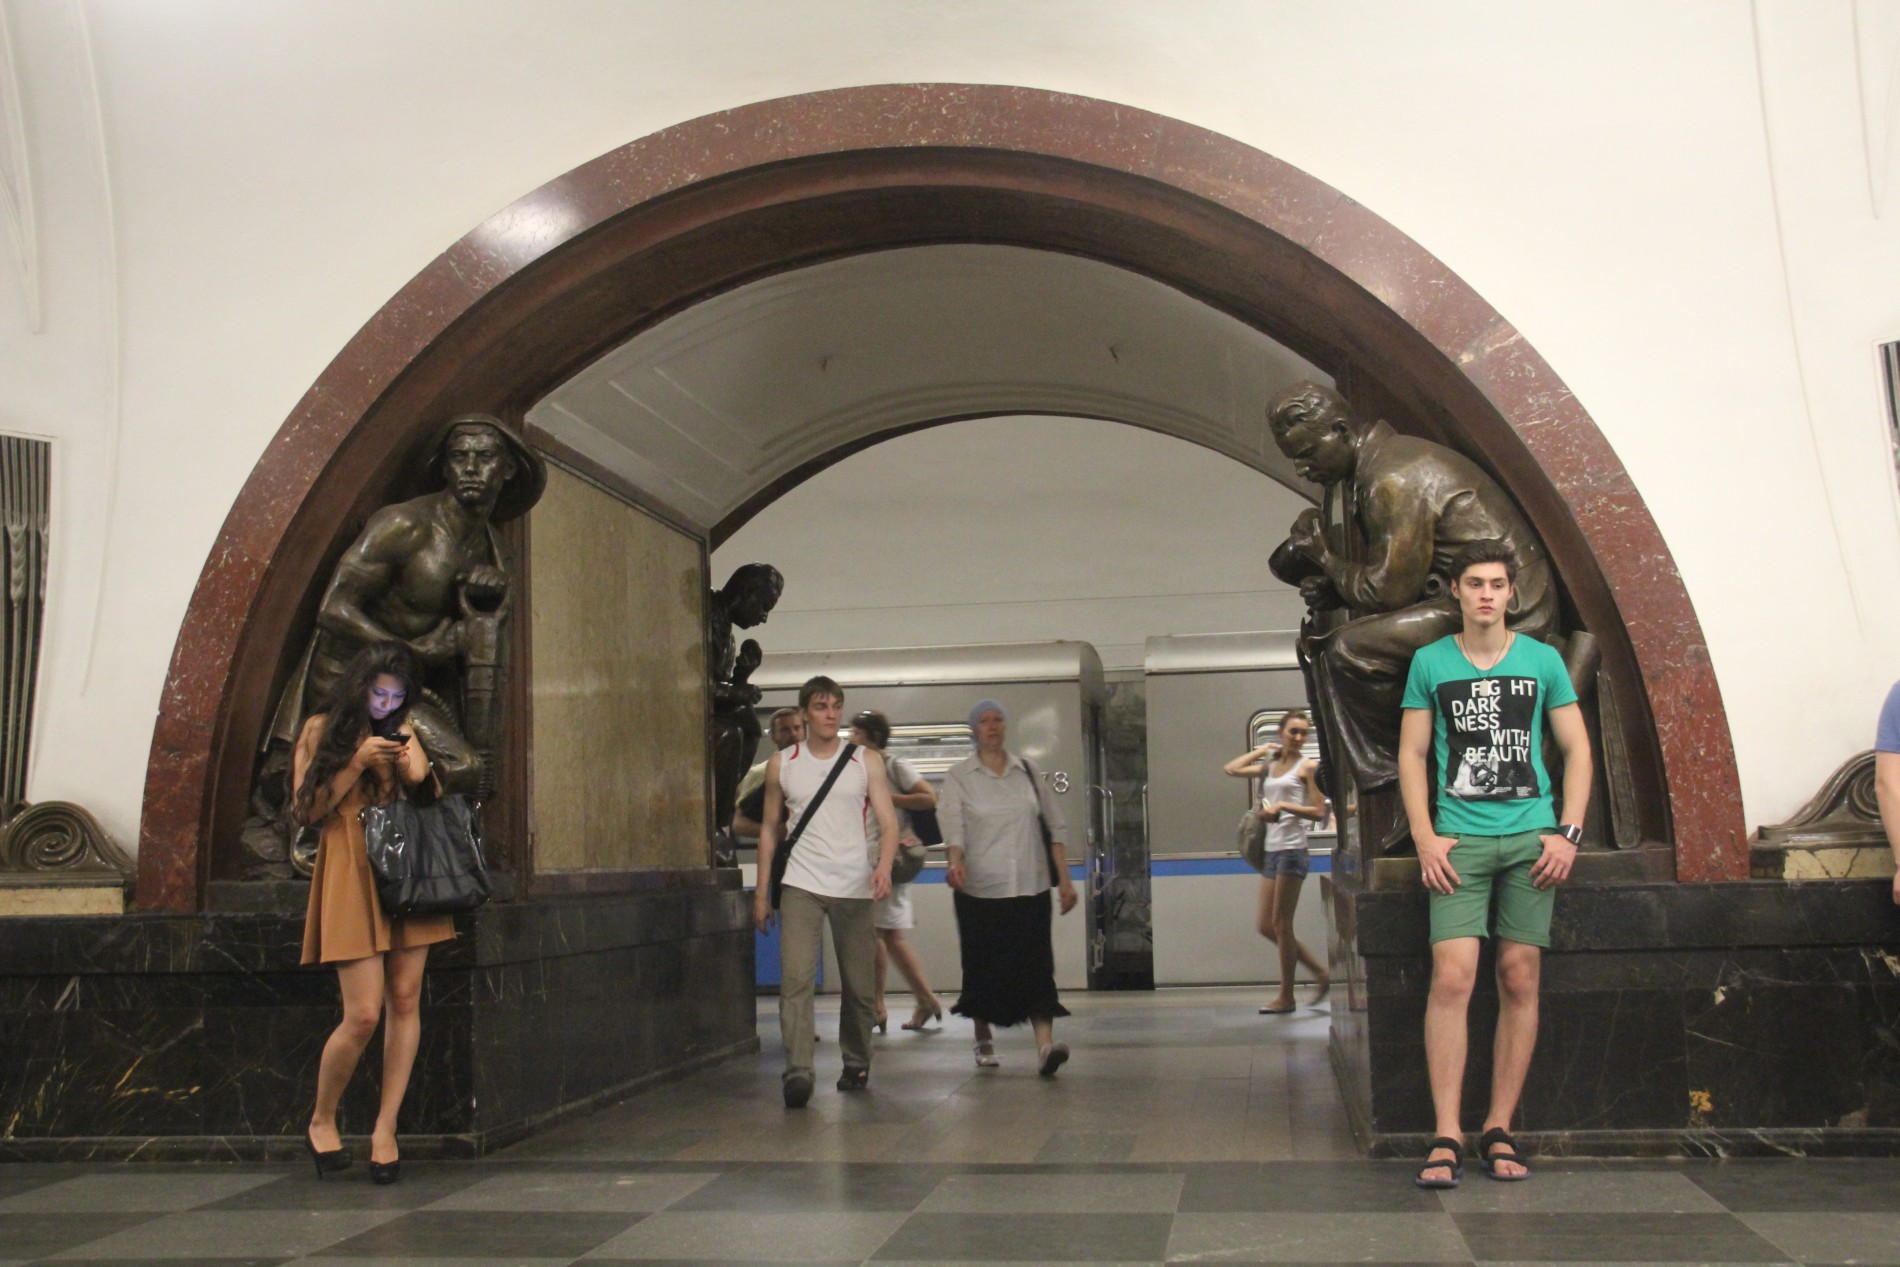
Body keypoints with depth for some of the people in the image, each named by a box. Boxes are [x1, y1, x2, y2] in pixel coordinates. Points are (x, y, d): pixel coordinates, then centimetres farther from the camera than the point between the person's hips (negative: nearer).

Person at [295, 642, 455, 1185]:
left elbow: (419, 776, -1)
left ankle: (385, 1129, 8)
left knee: (404, 1001, -1)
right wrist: (357, 762, -8)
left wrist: (405, 744, -14)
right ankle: (321, 1121, 14)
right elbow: (307, 809, -1)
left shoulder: (401, 728, 15)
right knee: (363, 1013, -9)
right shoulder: (322, 730, 6)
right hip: (351, 873, -4)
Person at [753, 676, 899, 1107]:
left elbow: (888, 821, -2)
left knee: (858, 984, 7)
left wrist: (884, 864, -22)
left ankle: (856, 1063, 25)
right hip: (800, 885, 0)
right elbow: (769, 827, 14)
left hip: (854, 886, 0)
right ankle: (797, 1071, -19)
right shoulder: (782, 764, 7)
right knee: (796, 978, -15)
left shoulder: (867, 761, 4)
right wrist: (761, 892, 11)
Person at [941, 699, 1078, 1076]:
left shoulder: (1026, 771, 11)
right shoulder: (959, 776, 4)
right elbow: (952, 824, -10)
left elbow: (1053, 827, 12)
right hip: (980, 888, -1)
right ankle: (984, 1040, 26)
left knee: (1036, 964, -10)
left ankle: (1045, 1044, -18)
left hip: (1030, 886, 1)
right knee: (982, 965, 6)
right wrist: (956, 861, -30)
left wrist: (1064, 878, 6)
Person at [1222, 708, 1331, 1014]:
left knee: (1281, 925, -3)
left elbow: (1319, 813, -8)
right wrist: (1262, 750, 16)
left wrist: (1283, 806, -16)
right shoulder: (1270, 766, 15)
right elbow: (1232, 769, 16)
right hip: (1272, 851, 7)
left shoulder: (1308, 767, -2)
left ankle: (1286, 997, 7)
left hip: (1293, 850, -7)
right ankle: (1321, 973, 18)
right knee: (1267, 927, 7)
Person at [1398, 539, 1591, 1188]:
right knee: (1452, 978, -12)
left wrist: (1567, 833, 0)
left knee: (1520, 981, 2)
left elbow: (1577, 750, 11)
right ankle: (1446, 1137, -7)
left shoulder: (1542, 660, 9)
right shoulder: (1430, 663, 7)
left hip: (1530, 838, 2)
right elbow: (1411, 756, 7)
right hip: (1459, 838, -1)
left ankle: (1499, 1132, 12)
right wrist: (1425, 838, -4)